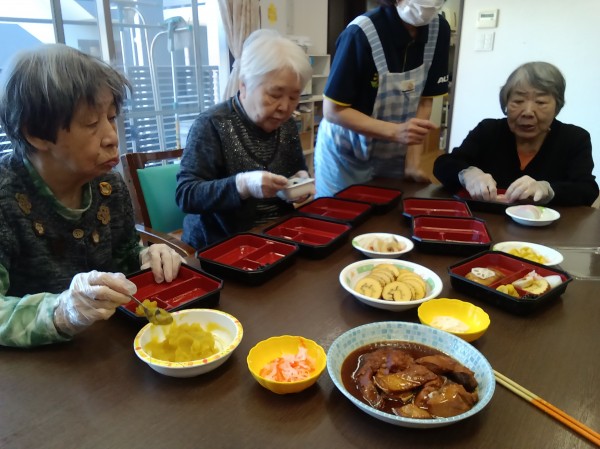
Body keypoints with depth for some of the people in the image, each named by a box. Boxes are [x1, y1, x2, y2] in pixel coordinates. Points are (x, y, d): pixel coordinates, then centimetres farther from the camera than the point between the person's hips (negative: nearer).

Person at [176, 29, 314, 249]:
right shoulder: (211, 125, -13)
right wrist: (242, 184, -33)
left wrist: (302, 178, -6)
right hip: (218, 248, -5)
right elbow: (185, 194, -18)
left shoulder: (287, 125, 5)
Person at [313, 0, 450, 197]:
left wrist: (412, 165, -9)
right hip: (346, 156, -4)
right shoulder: (361, 33, -23)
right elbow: (333, 111, -20)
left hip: (394, 156, 4)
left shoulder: (439, 30, -7)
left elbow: (424, 100, -2)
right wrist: (395, 131, -30)